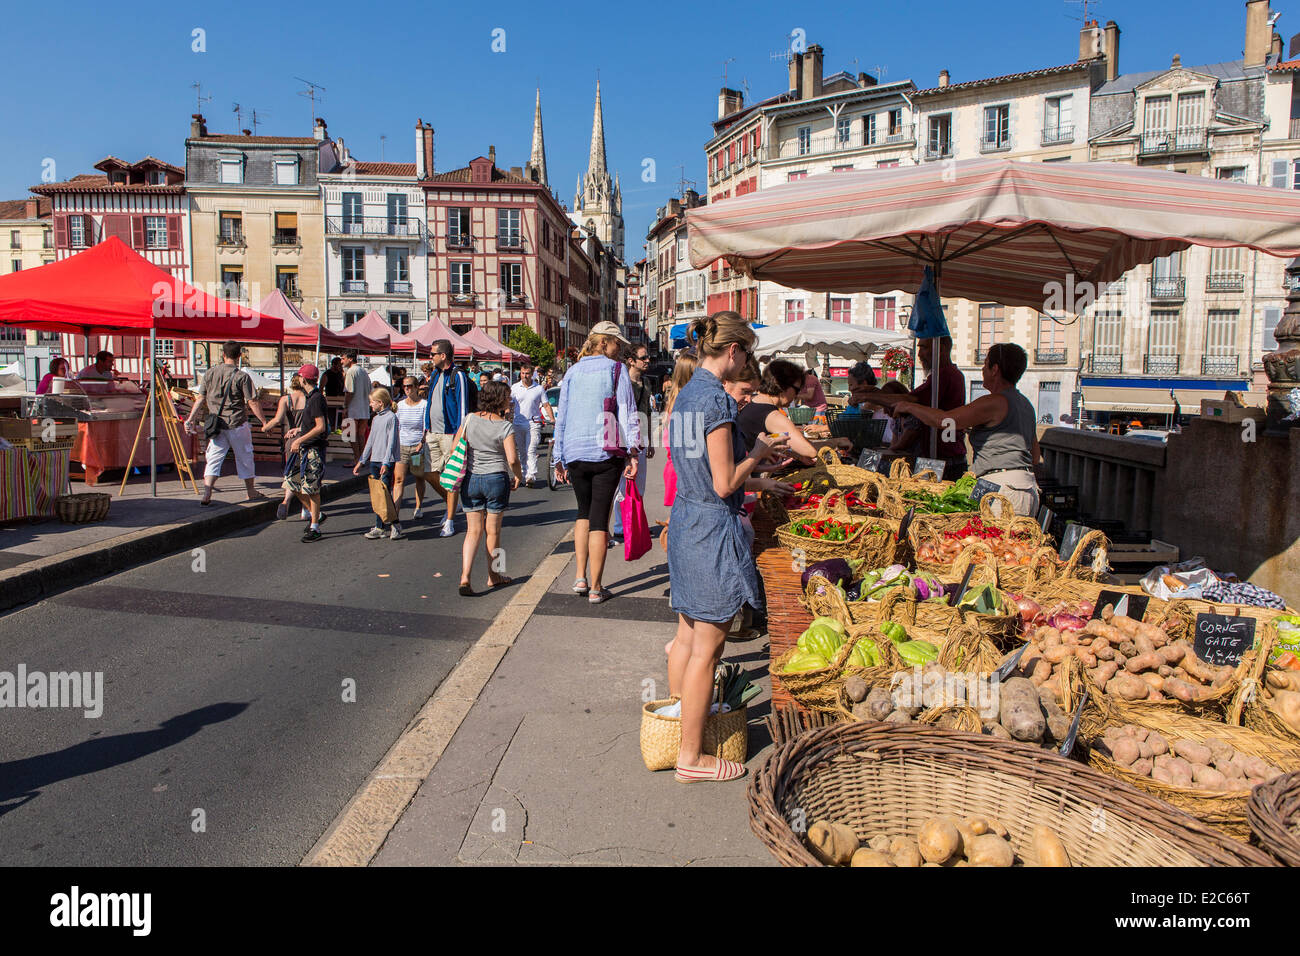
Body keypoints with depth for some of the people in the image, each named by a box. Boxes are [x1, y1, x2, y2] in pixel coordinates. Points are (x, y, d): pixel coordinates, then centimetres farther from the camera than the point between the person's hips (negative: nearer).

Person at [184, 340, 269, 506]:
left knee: (213, 459, 6)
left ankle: (206, 494, -5)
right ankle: (251, 492, 23)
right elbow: (252, 402, -11)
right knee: (245, 458, 11)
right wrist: (264, 422, -5)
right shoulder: (242, 376, -10)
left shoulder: (209, 373, 4)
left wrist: (191, 419, 13)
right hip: (237, 425, -3)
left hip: (216, 425, 3)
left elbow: (201, 399, 6)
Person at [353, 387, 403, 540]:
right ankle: (379, 526, 11)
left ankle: (396, 524, 2)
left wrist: (386, 463, -19)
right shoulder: (375, 419, 15)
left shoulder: (391, 417, -8)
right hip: (374, 461, 8)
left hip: (387, 462, -8)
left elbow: (391, 442, -13)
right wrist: (361, 461, 19)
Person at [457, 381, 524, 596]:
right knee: (493, 530, 11)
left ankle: (465, 576, -7)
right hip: (496, 479, -3)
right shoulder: (505, 426, -11)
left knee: (473, 530, 8)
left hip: (471, 479, 3)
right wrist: (518, 475, 1)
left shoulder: (470, 419, 0)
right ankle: (493, 576, 25)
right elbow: (512, 459, -18)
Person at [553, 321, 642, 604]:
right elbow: (628, 412, -8)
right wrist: (633, 451, -8)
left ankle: (580, 577, 14)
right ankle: (595, 587, 5)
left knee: (584, 512, 21)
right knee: (599, 517, 2)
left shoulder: (572, 372, 10)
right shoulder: (616, 369, -1)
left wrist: (559, 457, 15)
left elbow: (561, 417, 11)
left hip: (575, 454, 4)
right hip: (606, 454, -3)